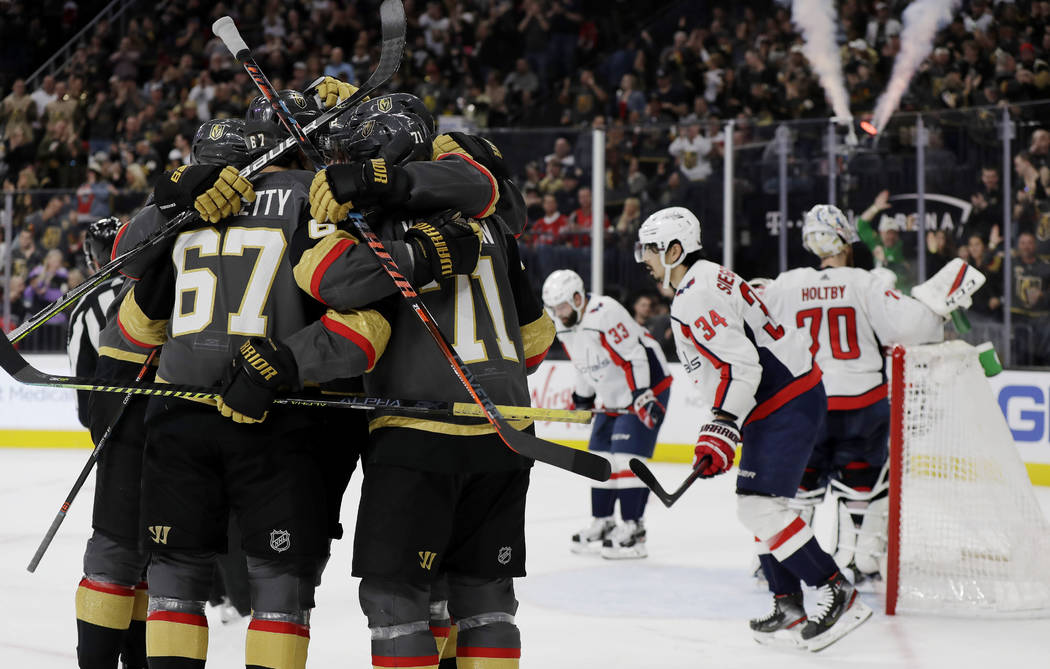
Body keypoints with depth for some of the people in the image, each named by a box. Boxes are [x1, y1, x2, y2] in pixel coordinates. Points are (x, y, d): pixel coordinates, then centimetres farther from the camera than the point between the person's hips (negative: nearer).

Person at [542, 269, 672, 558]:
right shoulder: (566, 328, 4)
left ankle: (633, 529, -14)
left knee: (626, 456, -16)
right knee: (600, 456, 9)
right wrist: (582, 397, 20)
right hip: (613, 398, 10)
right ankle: (602, 523, 20)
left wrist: (642, 397, -28)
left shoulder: (605, 313, -25)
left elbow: (635, 356, -26)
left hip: (647, 385, -10)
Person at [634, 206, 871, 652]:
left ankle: (838, 595, -14)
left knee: (759, 505, -16)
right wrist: (728, 426, 28)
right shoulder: (709, 280, 18)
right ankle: (789, 610, 14)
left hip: (788, 404, -11)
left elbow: (740, 363, -25)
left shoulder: (697, 295, -16)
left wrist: (720, 429, -27)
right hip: (782, 401, 11)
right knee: (759, 504, 13)